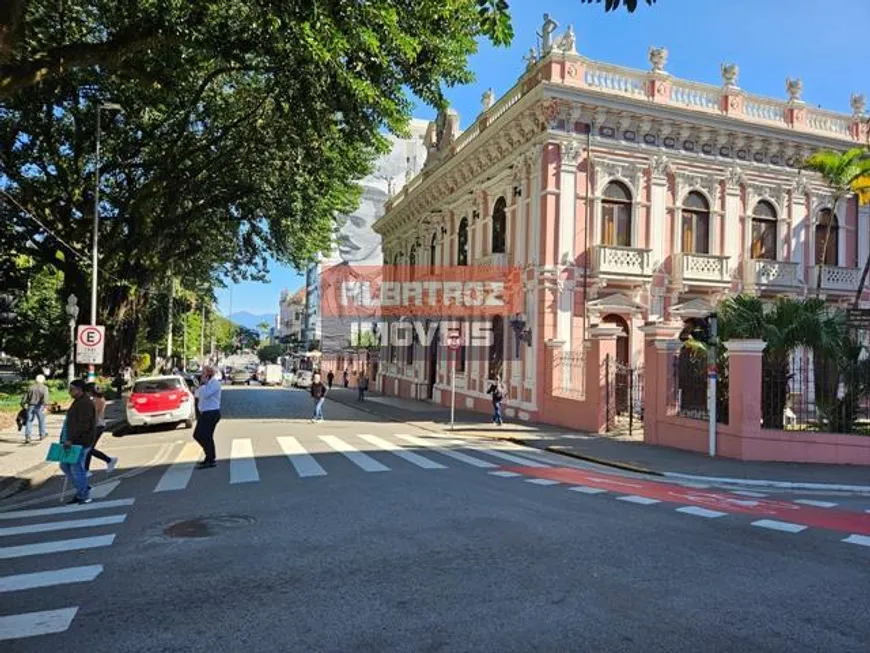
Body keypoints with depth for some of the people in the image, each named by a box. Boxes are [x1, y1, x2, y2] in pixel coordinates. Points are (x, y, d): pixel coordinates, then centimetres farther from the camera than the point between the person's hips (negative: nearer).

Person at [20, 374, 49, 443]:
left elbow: (25, 397, 7)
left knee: (29, 421, 0)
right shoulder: (44, 388, -2)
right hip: (39, 407, -2)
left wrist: (23, 405, 19)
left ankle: (27, 437, -14)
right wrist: (45, 406, -25)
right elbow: (45, 397, -18)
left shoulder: (30, 387, 8)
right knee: (41, 420, 16)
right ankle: (42, 434, 29)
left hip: (31, 406, 2)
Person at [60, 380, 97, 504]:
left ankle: (84, 496, 6)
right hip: (74, 441, 11)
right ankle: (82, 489, 23)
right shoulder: (78, 402, 16)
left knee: (76, 468, -4)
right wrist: (68, 438, 19)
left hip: (81, 442, -11)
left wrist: (70, 439, -24)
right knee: (65, 466, 15)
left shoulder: (85, 403, -17)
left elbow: (83, 425, -24)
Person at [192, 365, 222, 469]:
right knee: (197, 435, 13)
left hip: (212, 413, -10)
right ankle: (210, 457, 24)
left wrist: (204, 384, -12)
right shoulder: (207, 382, 17)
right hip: (204, 413, 10)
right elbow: (197, 394, 17)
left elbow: (205, 394, -23)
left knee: (206, 437, -6)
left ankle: (210, 460, 4)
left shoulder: (215, 382, -12)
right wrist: (201, 384, 4)